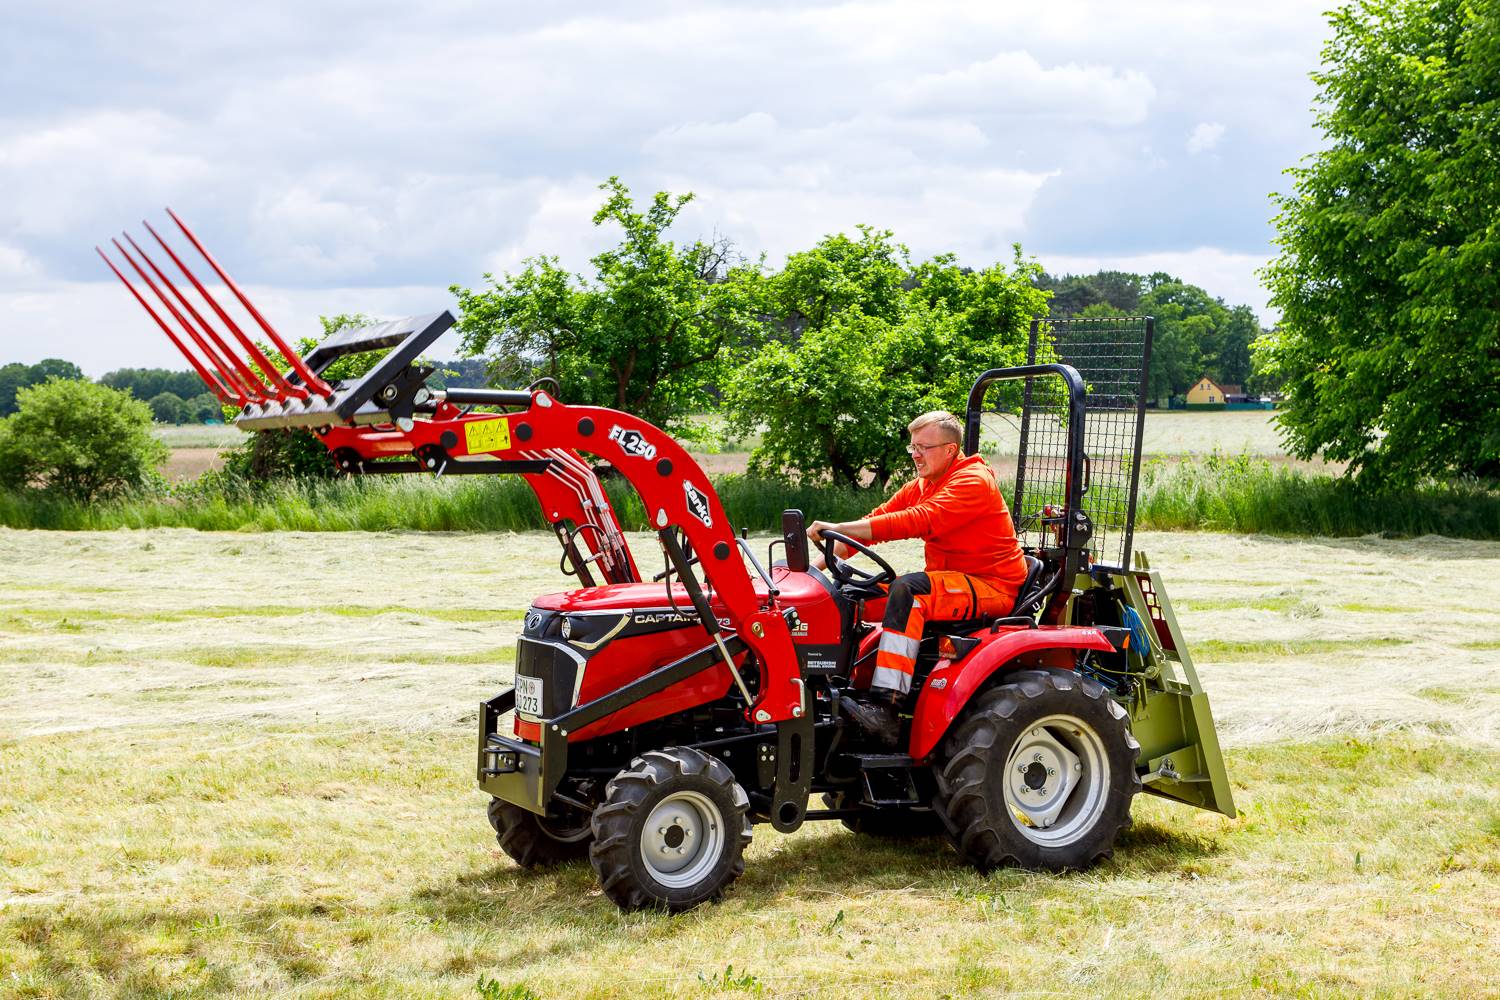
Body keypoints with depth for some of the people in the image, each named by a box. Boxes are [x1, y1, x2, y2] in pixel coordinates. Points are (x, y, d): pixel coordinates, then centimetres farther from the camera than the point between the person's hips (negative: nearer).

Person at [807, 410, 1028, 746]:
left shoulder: (973, 482, -16)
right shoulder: (921, 486, 13)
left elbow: (916, 521, -29)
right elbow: (876, 522, 7)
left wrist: (838, 528, -33)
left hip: (992, 589, -9)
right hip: (952, 582, 9)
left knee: (907, 590, -33)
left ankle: (884, 709, -41)